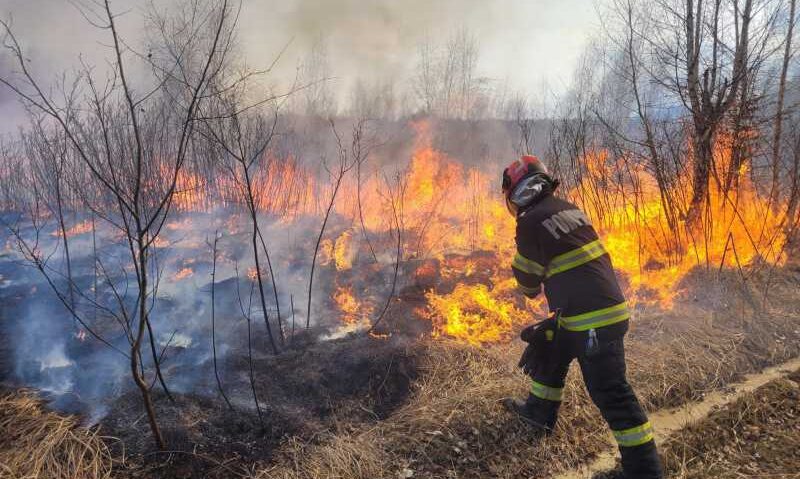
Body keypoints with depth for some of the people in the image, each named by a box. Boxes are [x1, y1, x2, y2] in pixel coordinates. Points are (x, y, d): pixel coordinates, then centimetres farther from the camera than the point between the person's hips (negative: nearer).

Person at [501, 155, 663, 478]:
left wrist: (532, 291, 21)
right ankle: (540, 413, 40)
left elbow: (527, 277, 0)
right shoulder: (568, 208, 11)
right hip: (607, 304, 10)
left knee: (610, 392, -3)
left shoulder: (531, 222, -13)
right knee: (548, 348, 25)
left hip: (593, 319, -10)